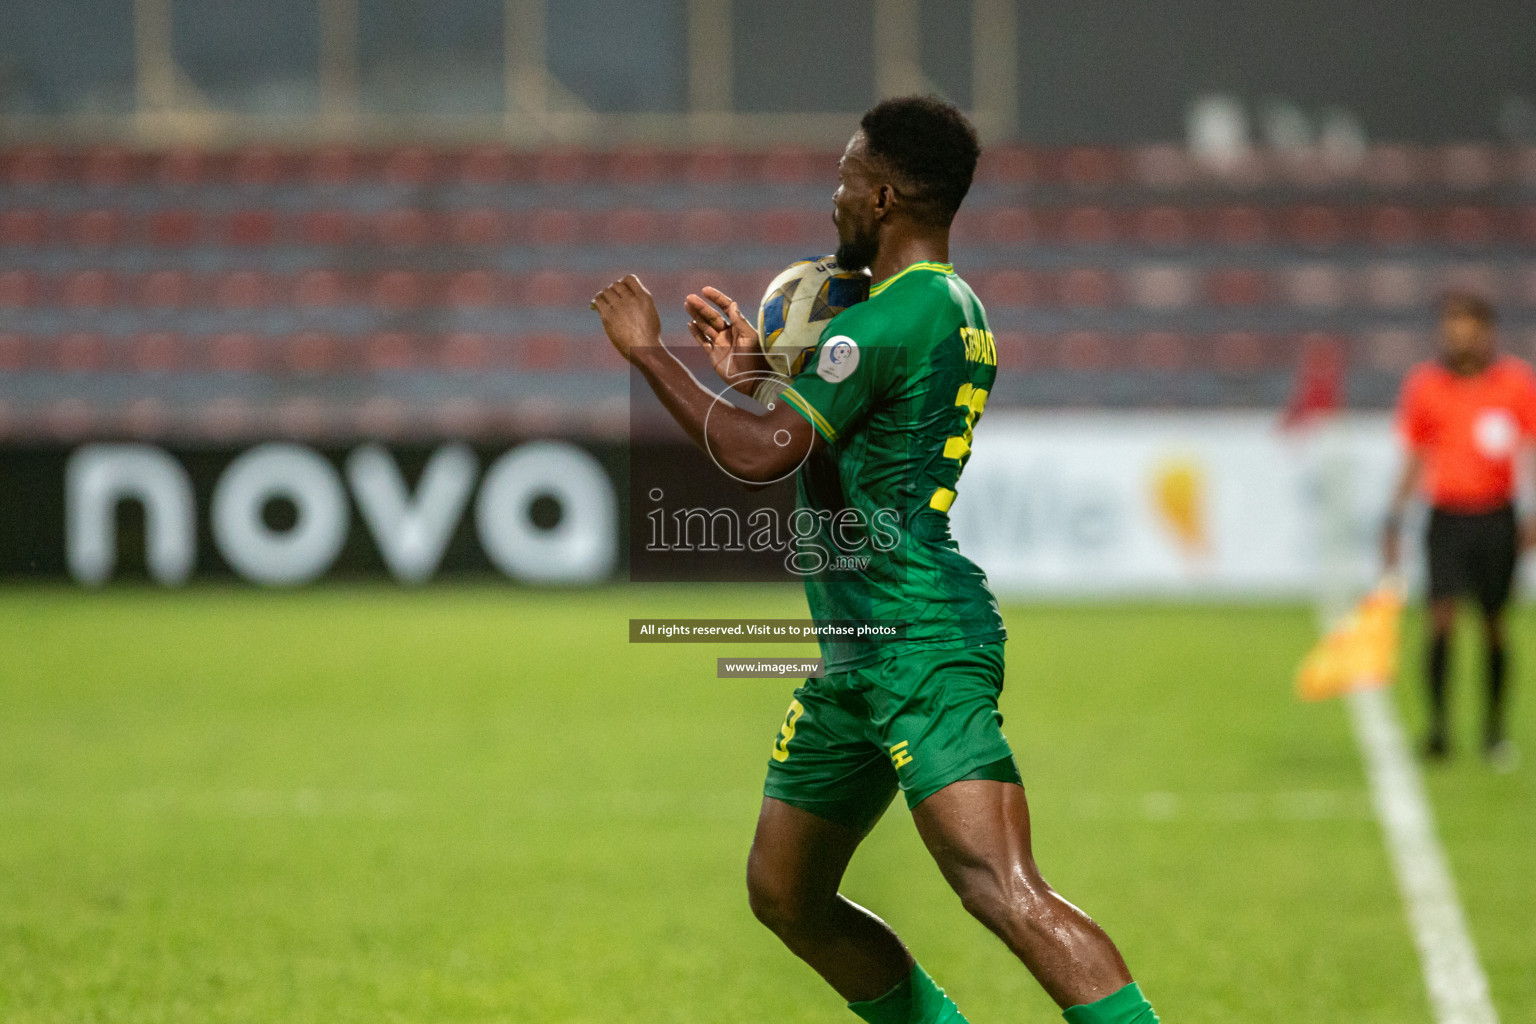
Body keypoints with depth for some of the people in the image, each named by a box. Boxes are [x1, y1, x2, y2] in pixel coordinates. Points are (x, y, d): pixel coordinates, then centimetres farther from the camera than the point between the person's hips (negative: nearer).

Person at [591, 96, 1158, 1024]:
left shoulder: (886, 322, -15)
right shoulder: (960, 314, 17)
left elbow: (761, 456, -21)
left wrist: (649, 353, -10)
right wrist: (759, 373, 21)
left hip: (922, 642, -11)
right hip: (861, 656, 11)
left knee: (1004, 892, -22)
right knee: (784, 895, 17)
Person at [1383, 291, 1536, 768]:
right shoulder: (1425, 384, 3)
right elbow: (1416, 459, 11)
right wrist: (1395, 519, 7)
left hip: (1497, 515, 0)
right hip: (1447, 513, 0)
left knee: (1494, 624, 4)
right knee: (1442, 618, -13)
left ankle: (1495, 727, 16)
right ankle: (1438, 721, -6)